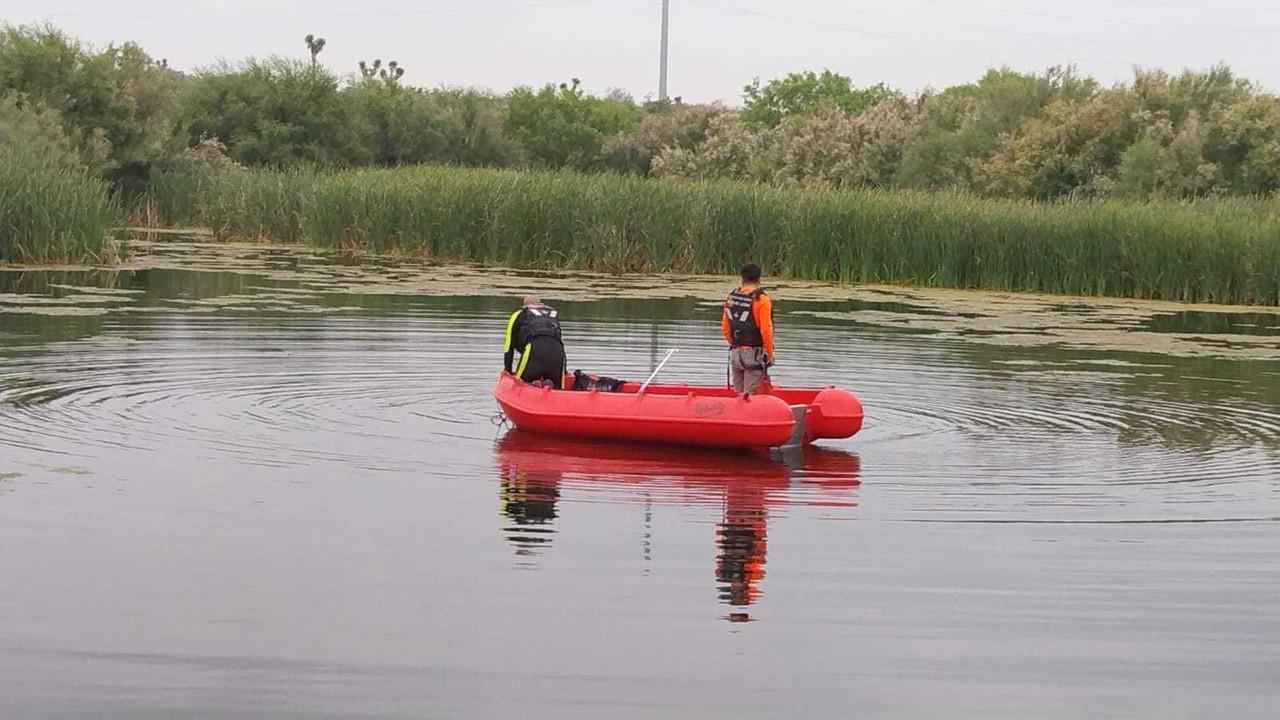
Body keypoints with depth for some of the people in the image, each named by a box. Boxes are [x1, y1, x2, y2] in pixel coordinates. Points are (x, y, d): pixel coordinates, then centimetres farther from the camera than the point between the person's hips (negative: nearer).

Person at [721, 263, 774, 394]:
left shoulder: (731, 298, 5)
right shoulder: (761, 299, -13)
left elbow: (725, 328, 9)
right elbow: (766, 330, -15)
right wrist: (770, 353, -5)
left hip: (735, 353, 6)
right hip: (754, 353, -6)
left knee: (738, 393, 14)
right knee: (750, 394, -3)